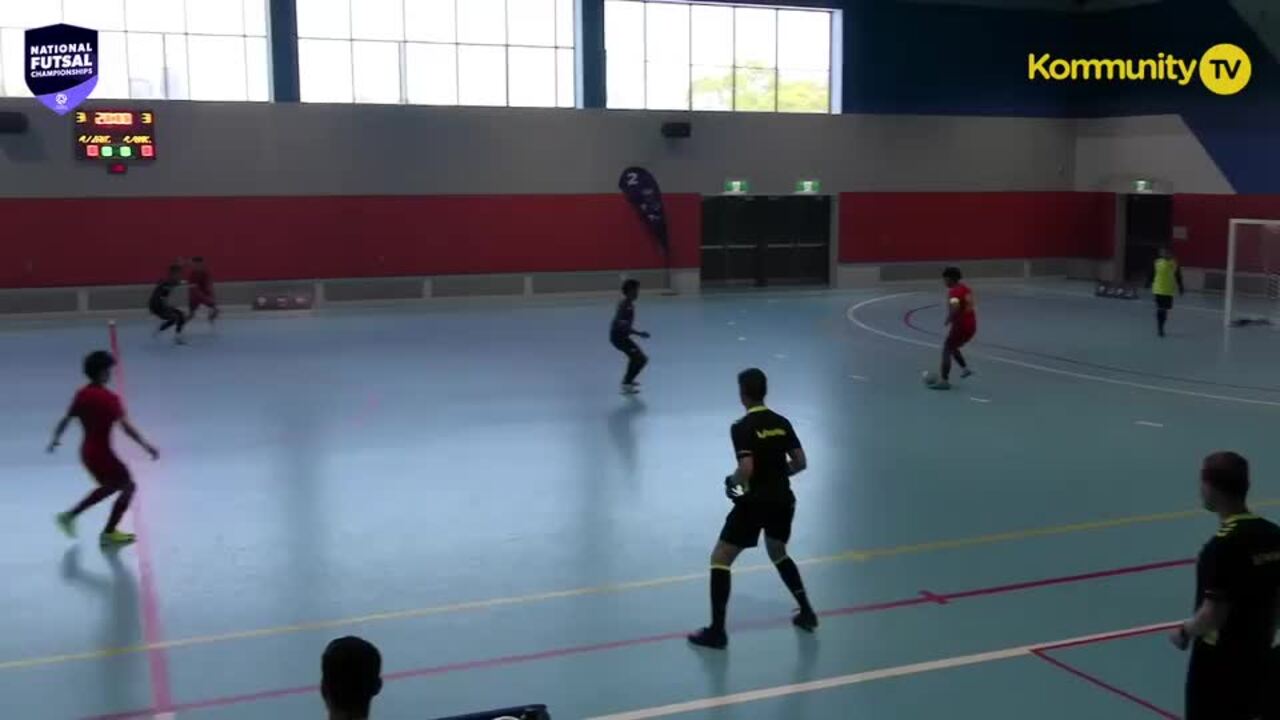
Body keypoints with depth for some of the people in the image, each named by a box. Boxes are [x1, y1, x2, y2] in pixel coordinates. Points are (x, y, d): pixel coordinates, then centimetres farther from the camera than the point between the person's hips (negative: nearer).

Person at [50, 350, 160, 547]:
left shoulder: (82, 395, 2)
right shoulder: (110, 399, -20)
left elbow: (65, 420, 9)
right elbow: (126, 426, -26)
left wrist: (55, 439, 26)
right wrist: (146, 446, -24)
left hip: (87, 452, 8)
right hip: (102, 453, -8)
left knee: (110, 487, 27)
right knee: (128, 486, 7)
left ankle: (70, 515, 31)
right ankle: (109, 533, 11)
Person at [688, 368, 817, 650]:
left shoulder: (742, 427, -14)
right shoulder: (781, 423, 4)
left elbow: (746, 469, -23)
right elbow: (800, 463, 6)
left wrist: (731, 482, -4)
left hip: (754, 502, -6)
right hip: (783, 500, 7)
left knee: (720, 560, 3)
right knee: (778, 554, 30)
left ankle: (717, 630, 0)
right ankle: (807, 613, 30)